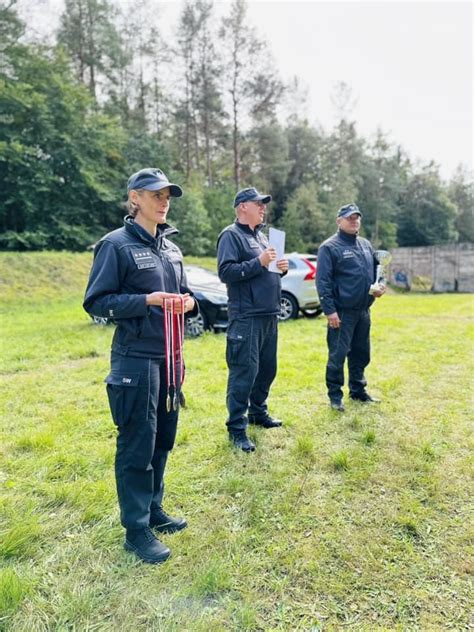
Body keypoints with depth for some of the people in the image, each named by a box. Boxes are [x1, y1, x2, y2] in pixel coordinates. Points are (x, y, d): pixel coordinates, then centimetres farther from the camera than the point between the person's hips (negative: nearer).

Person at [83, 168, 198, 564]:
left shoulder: (171, 247, 12)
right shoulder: (116, 244, -9)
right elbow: (96, 301, -12)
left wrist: (188, 302, -4)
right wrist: (149, 300, -23)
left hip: (169, 356, 8)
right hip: (135, 359, -7)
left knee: (162, 439, 16)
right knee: (137, 446, 2)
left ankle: (153, 511, 34)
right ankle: (136, 529, 17)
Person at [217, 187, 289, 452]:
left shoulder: (261, 235, 20)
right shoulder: (231, 235, -6)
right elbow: (226, 272, -18)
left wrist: (281, 268, 5)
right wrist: (259, 262, -20)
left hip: (270, 315, 9)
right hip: (246, 317, -9)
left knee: (267, 368, 15)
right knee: (244, 371, -6)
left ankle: (258, 412, 32)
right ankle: (237, 428, 3)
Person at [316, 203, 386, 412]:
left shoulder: (366, 244, 15)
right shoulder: (330, 247, -7)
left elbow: (376, 270, 25)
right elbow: (322, 281, -12)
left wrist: (380, 286, 4)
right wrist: (329, 310, -18)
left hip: (363, 310, 7)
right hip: (342, 312, -7)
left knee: (361, 354, 15)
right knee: (338, 355, -2)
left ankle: (358, 391, 30)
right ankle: (335, 395, 11)